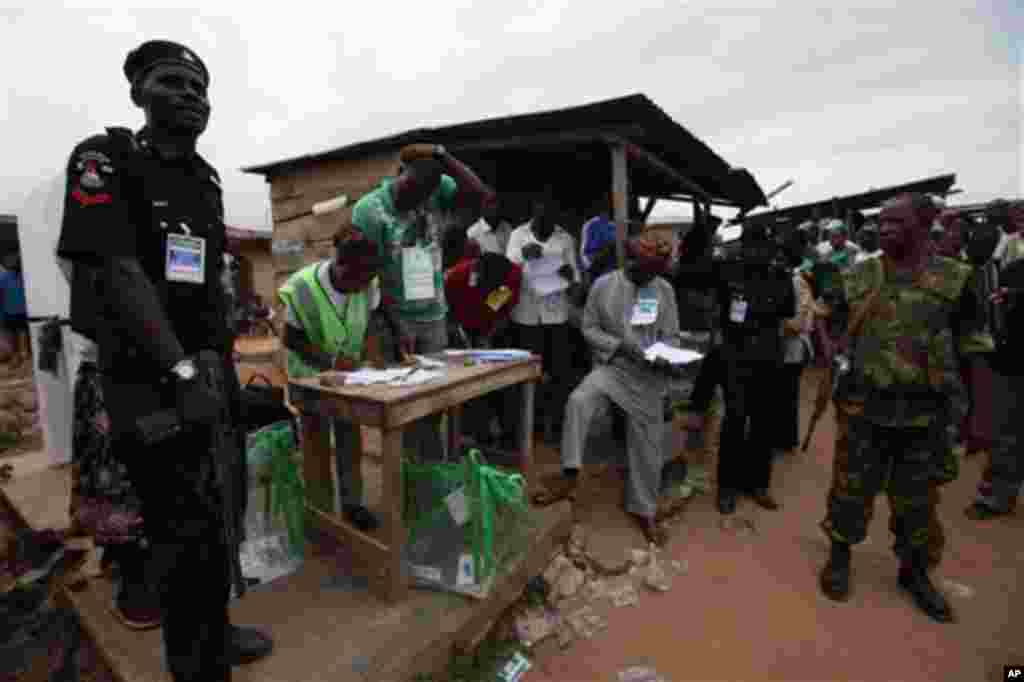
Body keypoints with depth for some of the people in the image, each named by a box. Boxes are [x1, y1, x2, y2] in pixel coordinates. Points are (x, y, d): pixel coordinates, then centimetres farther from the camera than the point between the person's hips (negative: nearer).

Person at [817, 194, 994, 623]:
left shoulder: (954, 279, -2)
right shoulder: (858, 277, 0)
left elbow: (974, 350, 1)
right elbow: (836, 335, 9)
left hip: (924, 412, 0)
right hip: (863, 407, 0)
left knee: (915, 498, 16)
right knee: (853, 488, 10)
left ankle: (914, 571, 37)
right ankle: (839, 555, 31)